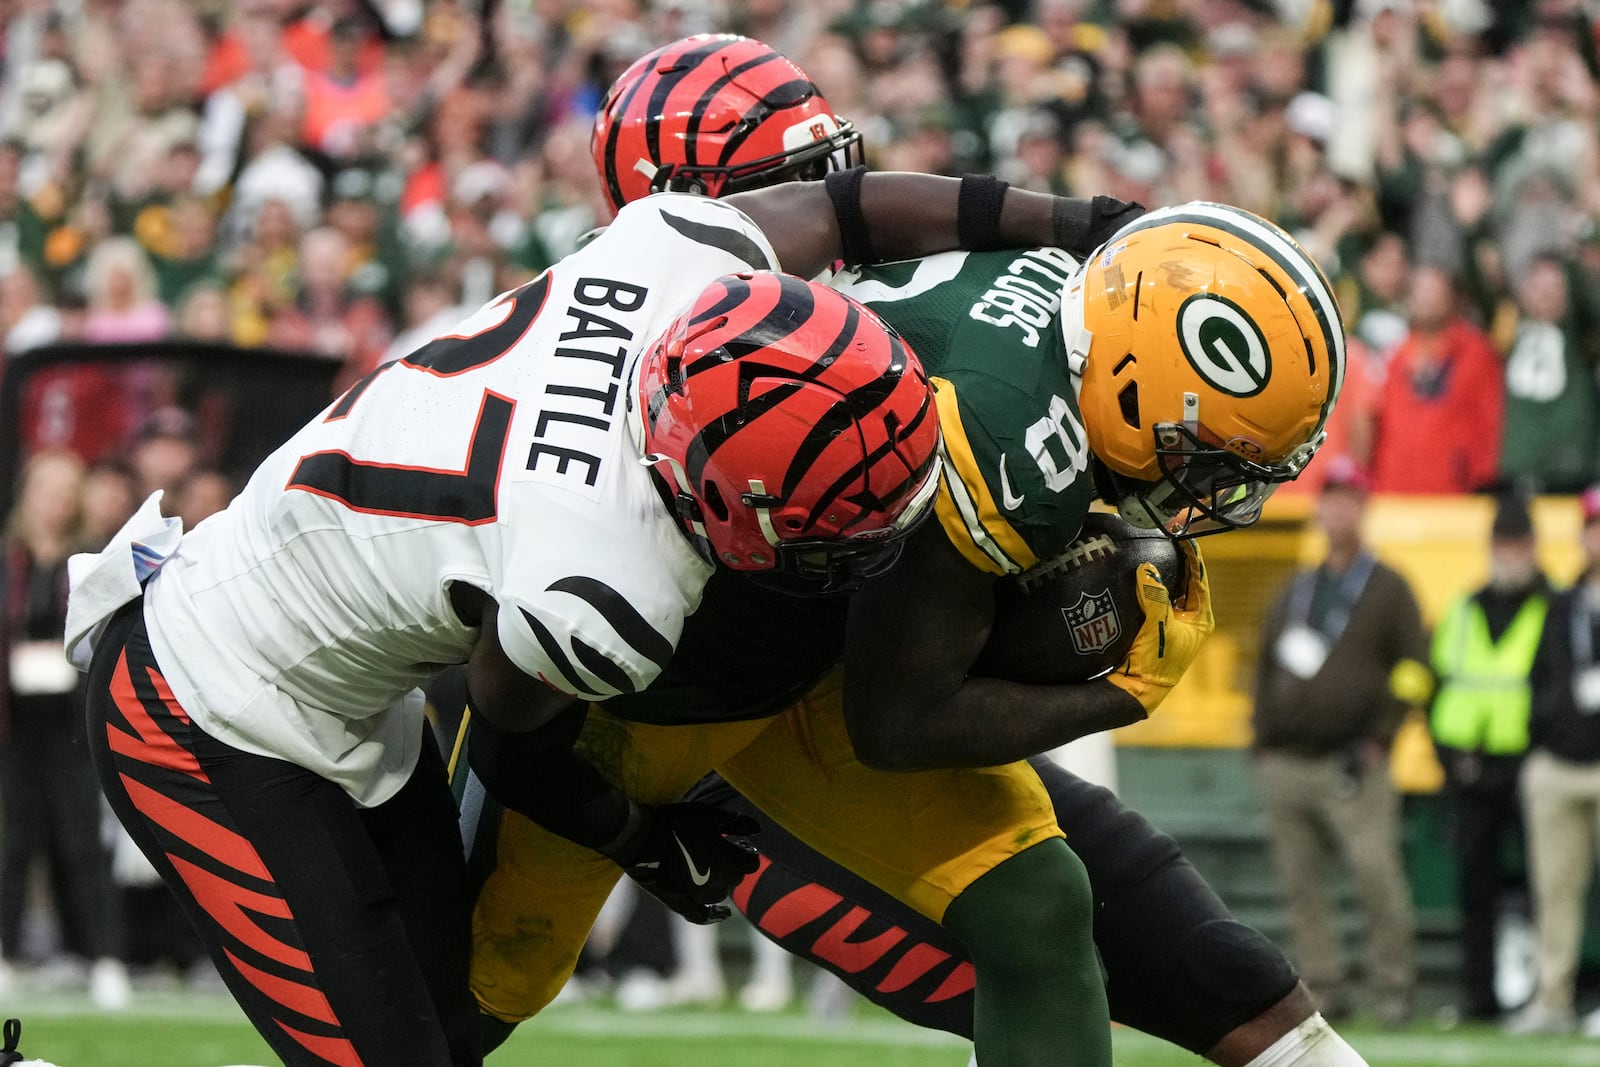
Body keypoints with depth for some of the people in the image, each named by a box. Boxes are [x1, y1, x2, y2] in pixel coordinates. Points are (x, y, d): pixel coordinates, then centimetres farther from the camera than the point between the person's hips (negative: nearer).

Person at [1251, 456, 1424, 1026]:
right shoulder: (1294, 593, 19)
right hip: (1286, 762, 5)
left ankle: (1392, 990, -8)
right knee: (1301, 887, 1)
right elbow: (1265, 668, 23)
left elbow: (1414, 669, 1)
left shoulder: (1388, 589, 5)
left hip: (1352, 765, -5)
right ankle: (1323, 988, 6)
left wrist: (1379, 738, -7)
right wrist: (1263, 740, 12)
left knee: (1377, 874, -15)